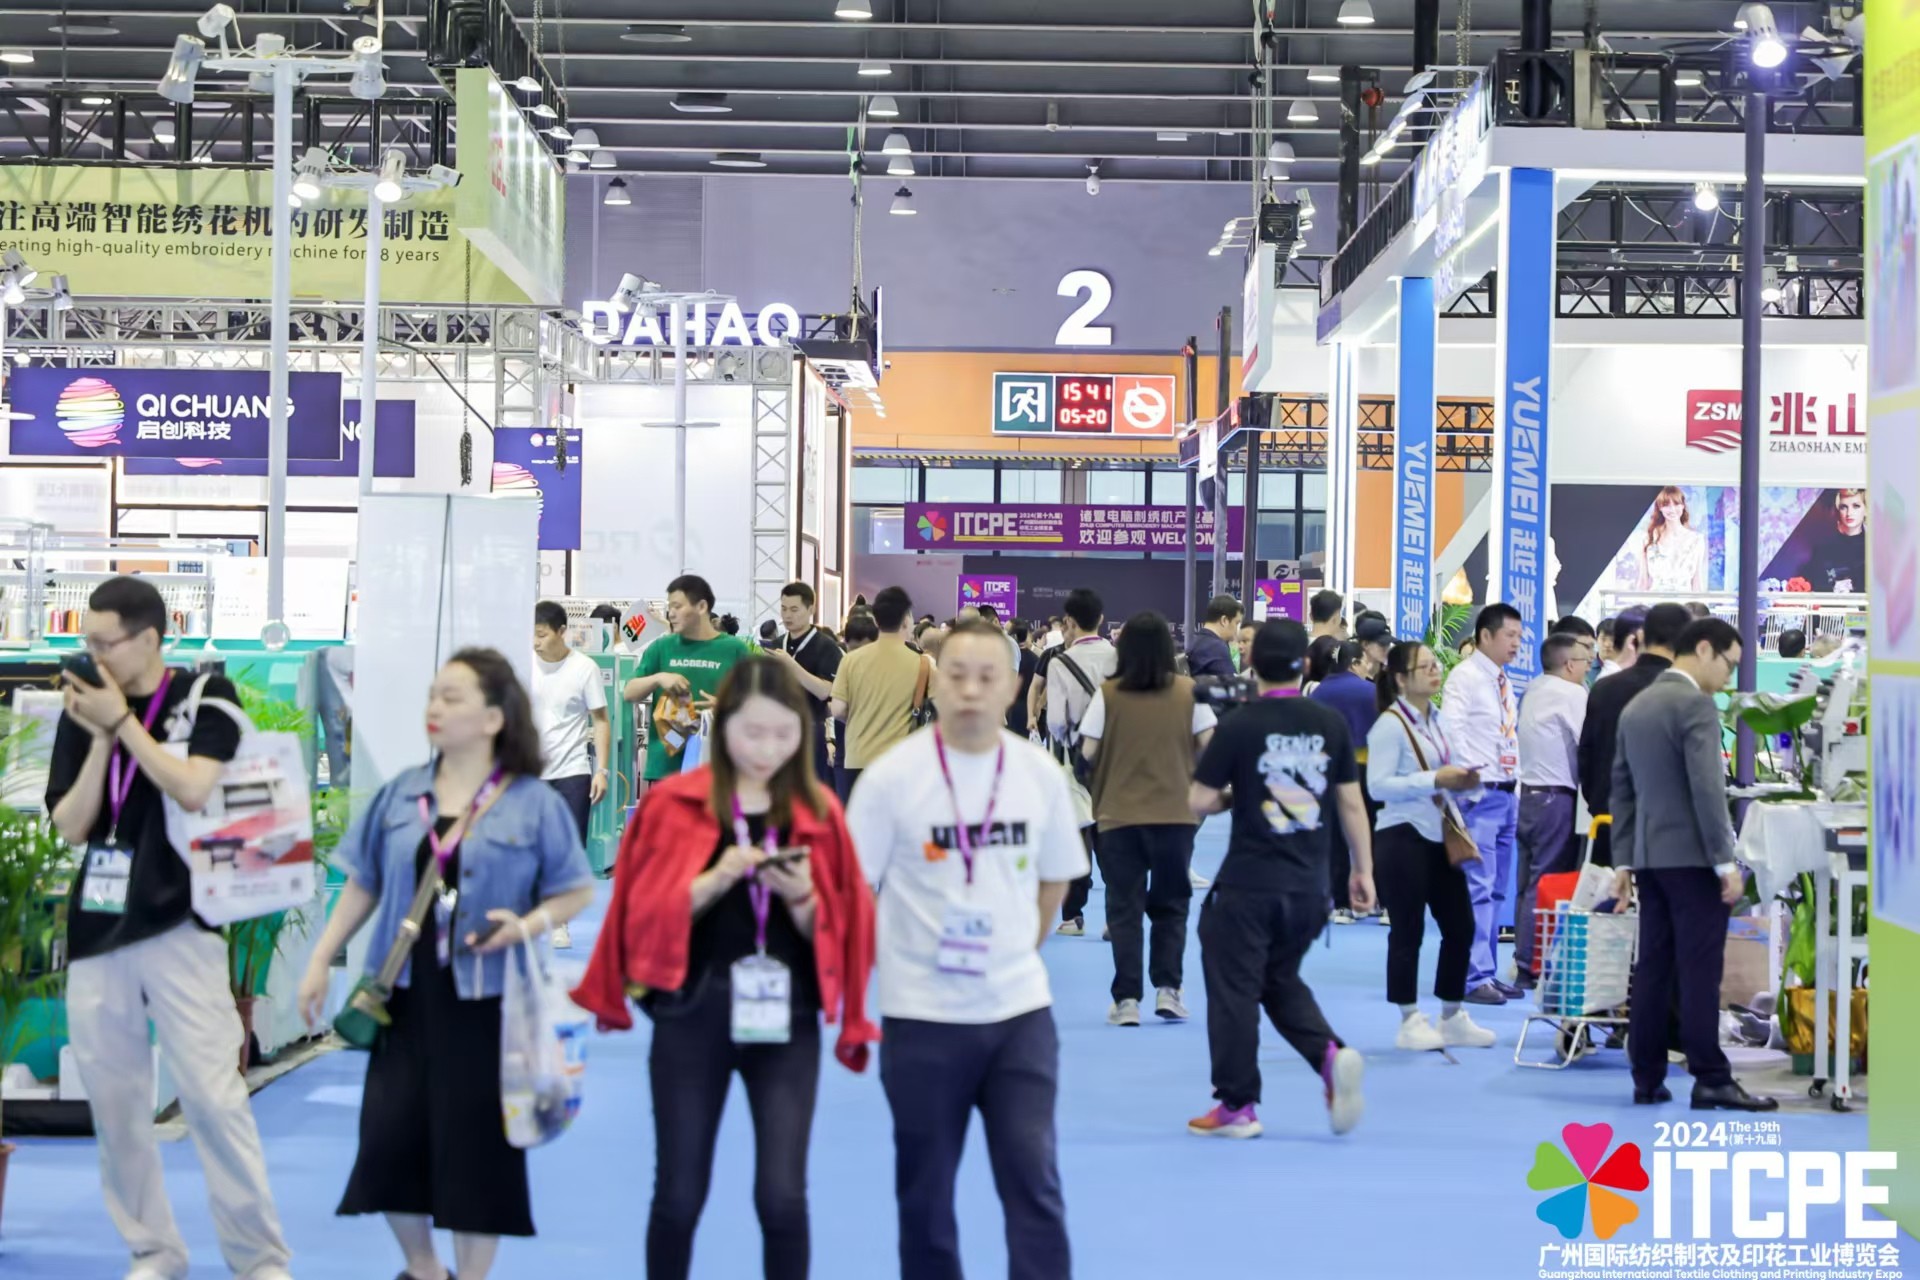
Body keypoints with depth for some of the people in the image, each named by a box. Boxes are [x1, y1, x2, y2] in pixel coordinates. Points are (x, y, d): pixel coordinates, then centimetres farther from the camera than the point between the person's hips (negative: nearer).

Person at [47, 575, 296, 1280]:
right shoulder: (83, 711, 7)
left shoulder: (207, 696, -1)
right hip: (97, 931, 4)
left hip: (177, 925, -4)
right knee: (114, 1104, 7)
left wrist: (124, 723, -11)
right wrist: (99, 739, -7)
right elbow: (70, 827, 3)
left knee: (213, 1096, -7)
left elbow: (192, 789, -15)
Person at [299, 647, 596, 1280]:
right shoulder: (400, 794, 6)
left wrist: (526, 926, -19)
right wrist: (321, 961, 10)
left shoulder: (534, 804, -5)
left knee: (475, 1143, 1)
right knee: (390, 1135, 3)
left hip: (485, 1003, -4)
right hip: (407, 994, 4)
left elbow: (577, 891, -1)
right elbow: (363, 885, 13)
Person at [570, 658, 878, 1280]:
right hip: (693, 1016, -1)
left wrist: (800, 896, -15)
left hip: (786, 1018, 1)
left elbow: (834, 930, 5)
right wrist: (717, 879, -19)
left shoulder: (818, 812, 4)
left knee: (783, 1196, -7)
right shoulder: (673, 804, -1)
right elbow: (648, 915, -4)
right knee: (679, 1194, 4)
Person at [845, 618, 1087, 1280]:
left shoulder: (1040, 773, 1)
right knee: (925, 1192, 9)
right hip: (923, 1015, -2)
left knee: (1035, 1182, -4)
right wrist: (869, 979, -3)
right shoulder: (892, 775, -9)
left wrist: (1016, 955, 11)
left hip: (1020, 1011, 2)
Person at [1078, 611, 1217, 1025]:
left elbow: (1088, 752, -6)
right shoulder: (1189, 691, -3)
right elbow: (1207, 744, -3)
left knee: (1124, 908, 6)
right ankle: (1168, 988, 6)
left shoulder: (1108, 694, -6)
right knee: (1170, 905, 15)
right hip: (1175, 813, 1)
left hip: (1118, 816, -1)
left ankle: (1127, 999, 2)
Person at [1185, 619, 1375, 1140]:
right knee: (1282, 982, 22)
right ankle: (1332, 1055, -1)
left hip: (1247, 886, -4)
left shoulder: (1238, 726, -10)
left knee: (1234, 991, 7)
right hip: (1308, 886, 5)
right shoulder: (1331, 724, 0)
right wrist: (1363, 869, 14)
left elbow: (1199, 801, -8)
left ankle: (1237, 1105, 11)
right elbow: (1351, 803, 5)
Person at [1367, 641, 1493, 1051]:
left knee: (1460, 926, 8)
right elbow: (1378, 785, -19)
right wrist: (1434, 779, -23)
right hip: (1402, 837, -8)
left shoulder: (1437, 720, 14)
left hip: (1439, 835, 8)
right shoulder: (1390, 724, -11)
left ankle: (1453, 1017, 20)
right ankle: (1410, 1022, 8)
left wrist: (1462, 783, 3)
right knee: (1408, 931, -1)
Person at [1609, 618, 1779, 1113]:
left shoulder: (1635, 706, 14)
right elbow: (1707, 789, -18)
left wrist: (1623, 860, 17)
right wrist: (1726, 862, -16)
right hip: (1692, 856, -8)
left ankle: (1647, 1080, 8)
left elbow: (1623, 790, 15)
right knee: (1699, 971, -7)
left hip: (1650, 856, 8)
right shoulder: (1695, 704, -12)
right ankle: (1711, 1080, -6)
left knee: (1653, 970, 7)